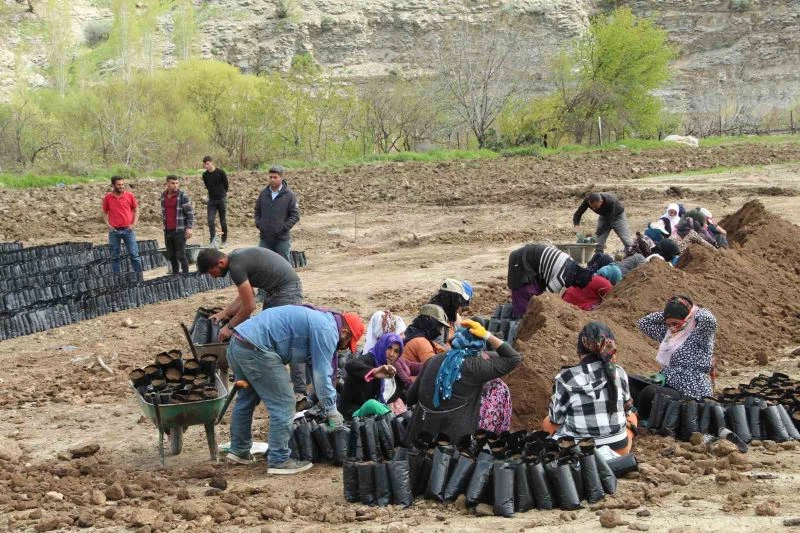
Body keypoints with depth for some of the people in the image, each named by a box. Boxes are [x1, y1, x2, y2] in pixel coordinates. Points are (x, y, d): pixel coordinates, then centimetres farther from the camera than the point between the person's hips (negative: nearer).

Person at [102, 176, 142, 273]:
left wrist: (134, 224, -2)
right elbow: (105, 212, 10)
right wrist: (108, 224, -4)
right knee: (115, 256, 6)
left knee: (134, 254, -1)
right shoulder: (108, 197, 1)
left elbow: (136, 210, 8)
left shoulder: (129, 195, 0)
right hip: (114, 231, 1)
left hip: (128, 229, 0)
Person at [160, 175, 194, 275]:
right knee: (171, 255, 8)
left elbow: (190, 212, -8)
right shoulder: (163, 195, 9)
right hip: (167, 231, 5)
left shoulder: (183, 196, -7)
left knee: (181, 255, -7)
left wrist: (189, 228, -14)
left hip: (180, 230, -5)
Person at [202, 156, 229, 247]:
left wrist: (222, 194, 10)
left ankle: (224, 240, 12)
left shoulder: (221, 172, -7)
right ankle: (212, 240, -8)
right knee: (211, 221, -10)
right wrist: (213, 193, 11)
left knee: (223, 221, 3)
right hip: (212, 200, 3)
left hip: (222, 199, -3)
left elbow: (226, 185, 3)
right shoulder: (205, 175, 3)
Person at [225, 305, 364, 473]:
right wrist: (332, 411, 2)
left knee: (246, 400, 25)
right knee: (283, 405, -2)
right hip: (256, 350, -10)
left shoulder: (318, 319, 24)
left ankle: (239, 451, 37)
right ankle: (279, 461, 3)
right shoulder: (327, 330, -7)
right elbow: (322, 374, -8)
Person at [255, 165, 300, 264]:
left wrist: (284, 228, -15)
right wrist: (258, 224, 1)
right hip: (265, 238, 4)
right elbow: (257, 211, 17)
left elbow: (295, 215, -8)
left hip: (282, 239, -4)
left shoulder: (289, 195, -7)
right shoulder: (263, 194, 6)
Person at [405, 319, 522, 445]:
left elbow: (410, 398, 10)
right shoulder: (474, 367, -12)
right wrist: (487, 336, -5)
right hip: (454, 440, -5)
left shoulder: (433, 361, 3)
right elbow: (514, 359, -5)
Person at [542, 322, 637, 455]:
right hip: (618, 451, 2)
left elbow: (557, 419, 0)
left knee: (548, 422, 30)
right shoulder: (619, 373, -5)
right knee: (631, 416, 35)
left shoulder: (566, 379, -12)